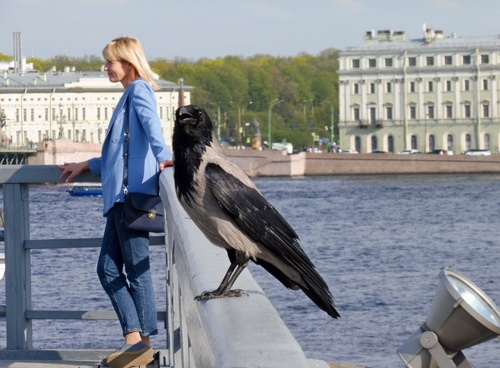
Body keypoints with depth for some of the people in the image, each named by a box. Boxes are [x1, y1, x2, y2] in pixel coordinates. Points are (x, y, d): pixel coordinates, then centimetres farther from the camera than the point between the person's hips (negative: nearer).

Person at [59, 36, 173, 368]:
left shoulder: (139, 90, -4)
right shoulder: (130, 95, 25)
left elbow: (152, 124, -24)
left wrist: (163, 156, -39)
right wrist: (87, 166, 34)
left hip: (133, 192, -10)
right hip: (120, 195, 10)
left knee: (136, 267, -7)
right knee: (109, 268, 5)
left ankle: (143, 341, -5)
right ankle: (134, 339, 1)